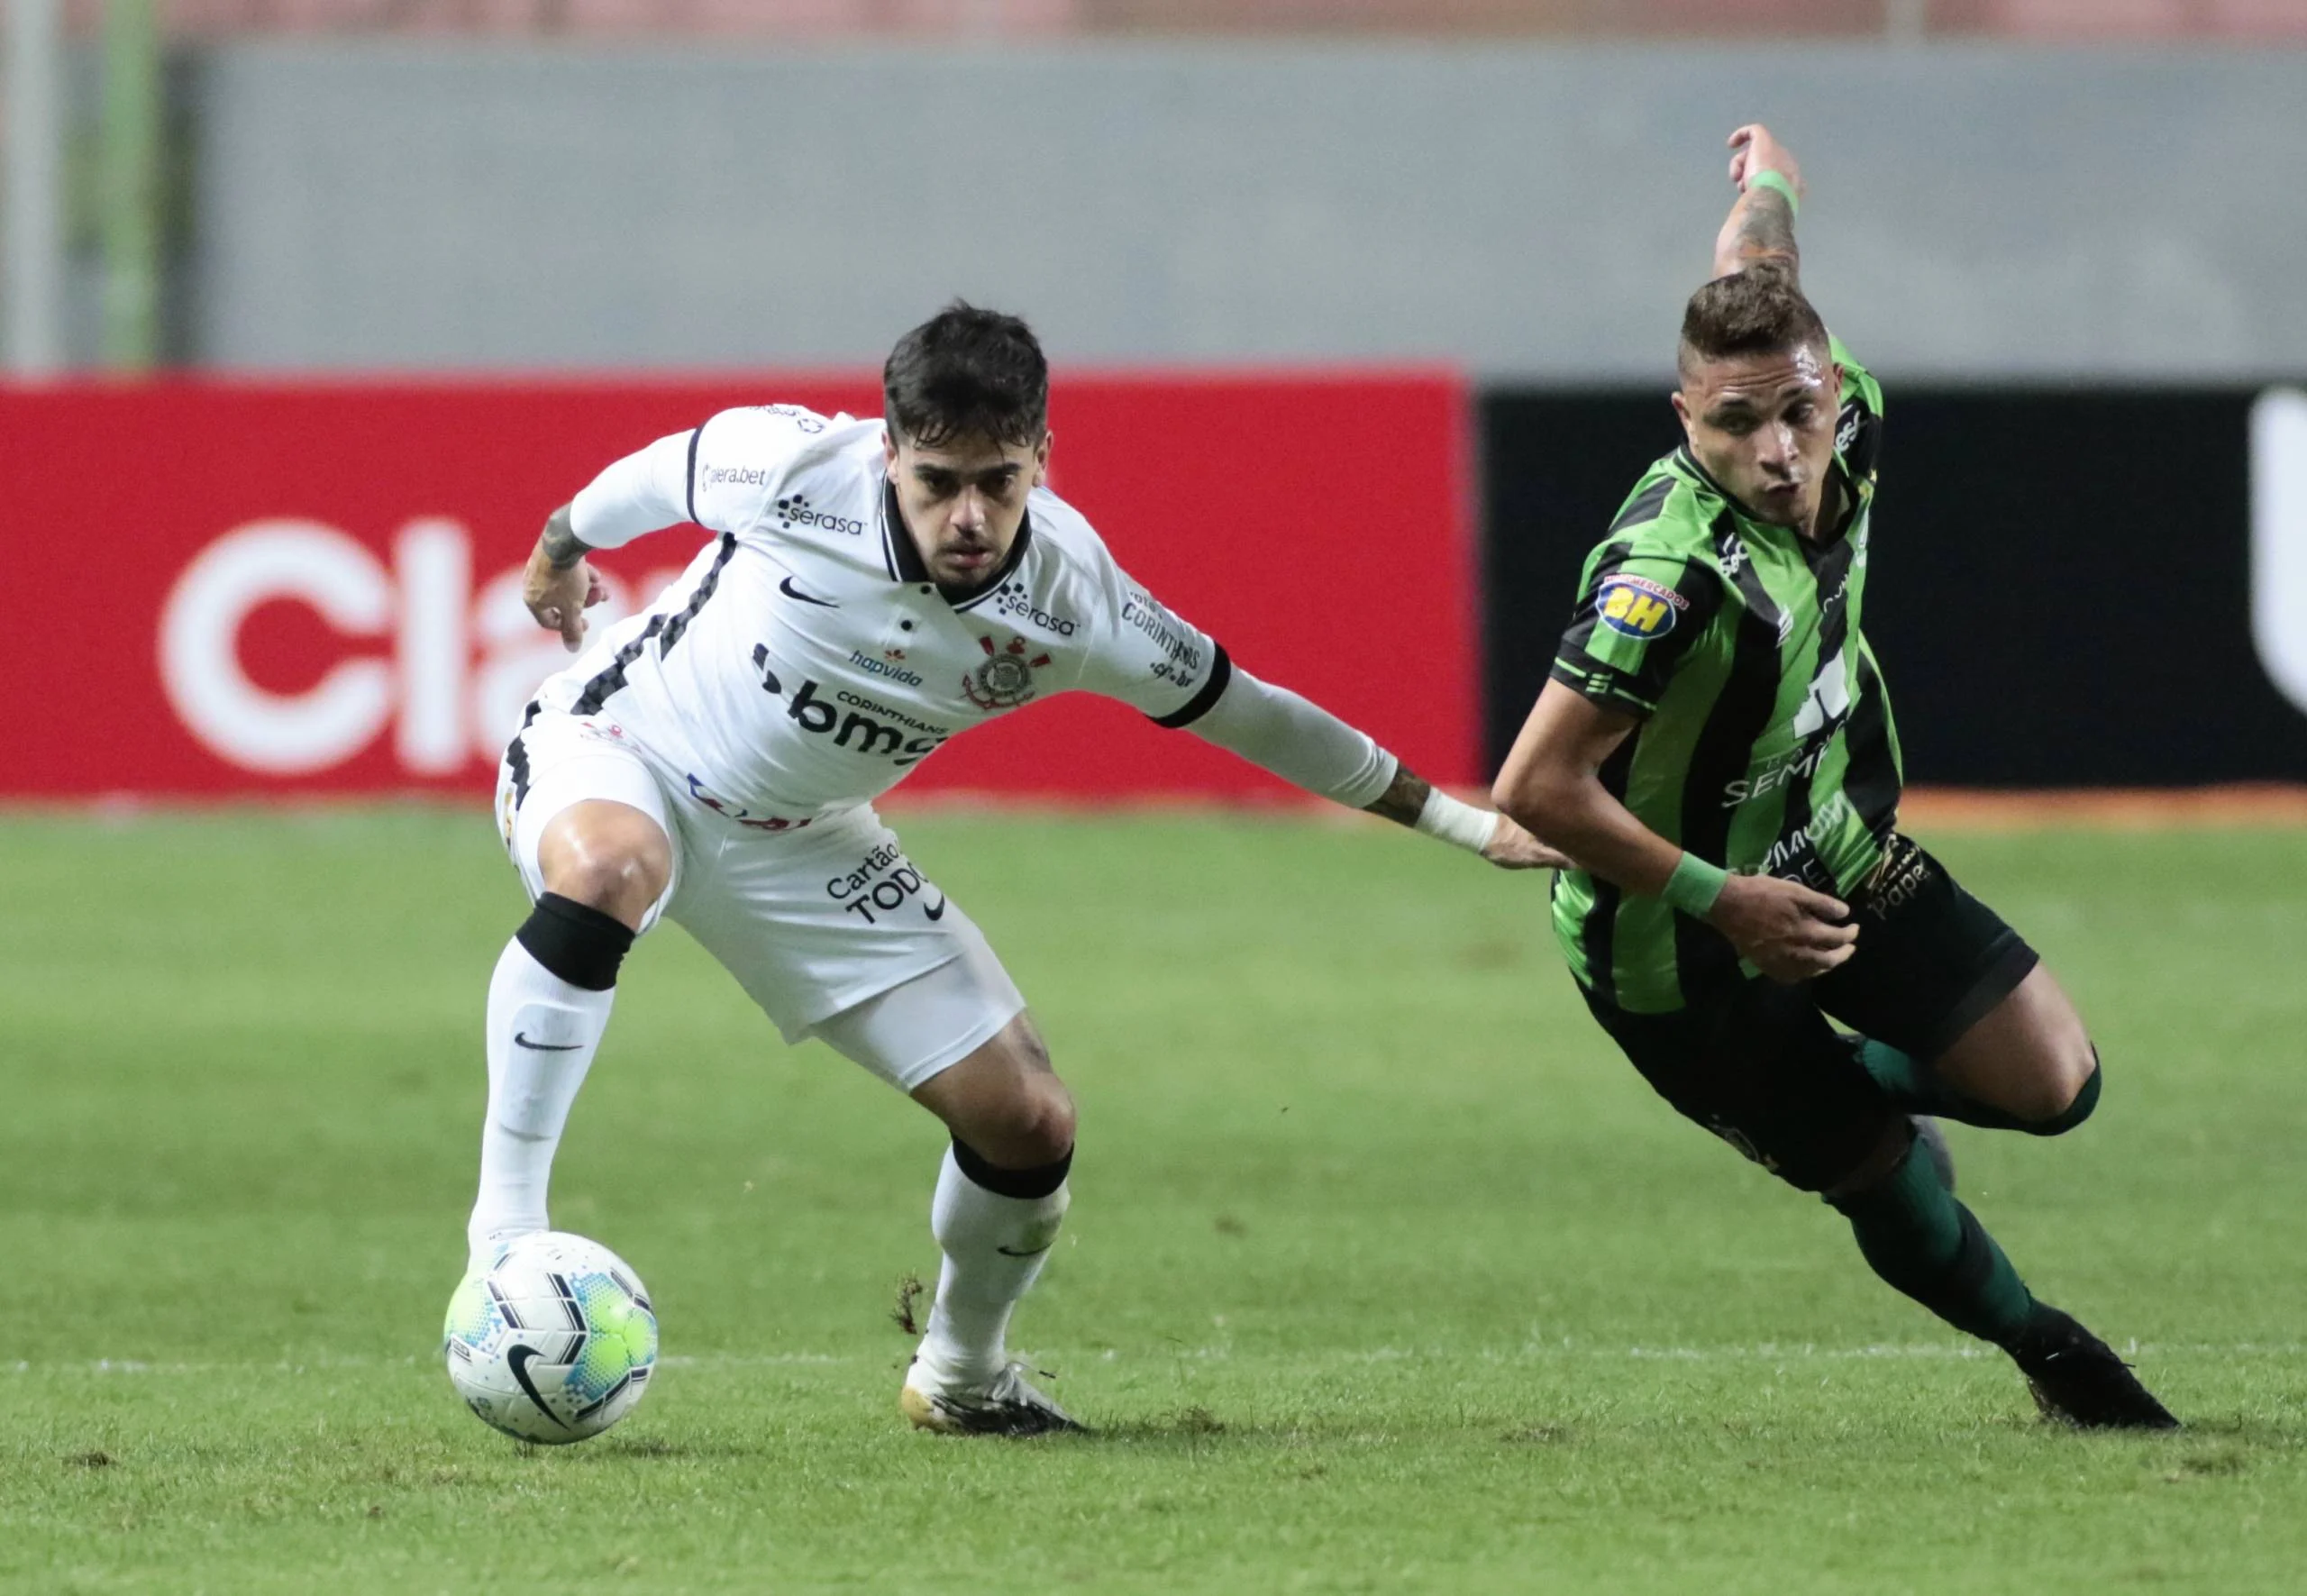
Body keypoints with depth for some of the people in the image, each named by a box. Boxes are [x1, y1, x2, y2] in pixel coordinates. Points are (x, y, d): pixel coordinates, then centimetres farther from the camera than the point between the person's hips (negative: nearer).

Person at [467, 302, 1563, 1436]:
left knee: (1028, 1126, -3)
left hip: (795, 843, 4)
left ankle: (960, 1377, 27)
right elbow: (650, 479, -4)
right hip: (613, 750, -4)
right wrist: (561, 549, 17)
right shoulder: (793, 468, -29)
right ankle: (505, 1220, -32)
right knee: (608, 870, -43)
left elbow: (1236, 708, -4)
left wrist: (1463, 822, 1)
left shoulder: (1067, 600, -20)